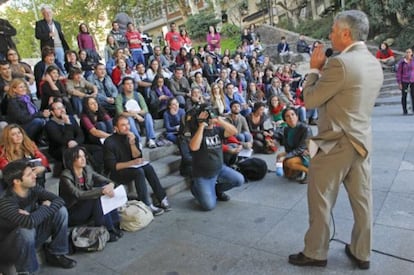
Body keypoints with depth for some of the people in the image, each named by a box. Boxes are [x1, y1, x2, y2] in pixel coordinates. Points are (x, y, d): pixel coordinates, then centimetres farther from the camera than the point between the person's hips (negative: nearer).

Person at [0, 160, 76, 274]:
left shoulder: (34, 189, -13)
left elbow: (59, 200, -16)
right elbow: (30, 222, -45)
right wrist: (45, 207, -27)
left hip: (34, 234, 6)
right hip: (12, 242, -6)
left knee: (61, 211, -12)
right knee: (26, 229, -38)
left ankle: (55, 254, 2)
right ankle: (25, 270, -12)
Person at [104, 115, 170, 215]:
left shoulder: (132, 137, 3)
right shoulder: (109, 142, -14)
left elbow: (138, 157, -3)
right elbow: (112, 166, -18)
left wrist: (132, 143, -19)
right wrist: (132, 163, -29)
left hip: (131, 168, 5)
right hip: (117, 173, -5)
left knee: (148, 167, -22)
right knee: (139, 171, -31)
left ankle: (162, 199, -21)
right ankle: (147, 205, -28)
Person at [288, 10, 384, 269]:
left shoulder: (340, 63, -19)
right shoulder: (375, 64, 9)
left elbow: (310, 100, -13)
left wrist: (315, 69, -1)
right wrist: (324, 70, 13)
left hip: (335, 144, -8)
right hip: (362, 141, 8)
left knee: (321, 201, 7)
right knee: (362, 200, 16)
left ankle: (315, 253, 23)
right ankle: (362, 253, 32)